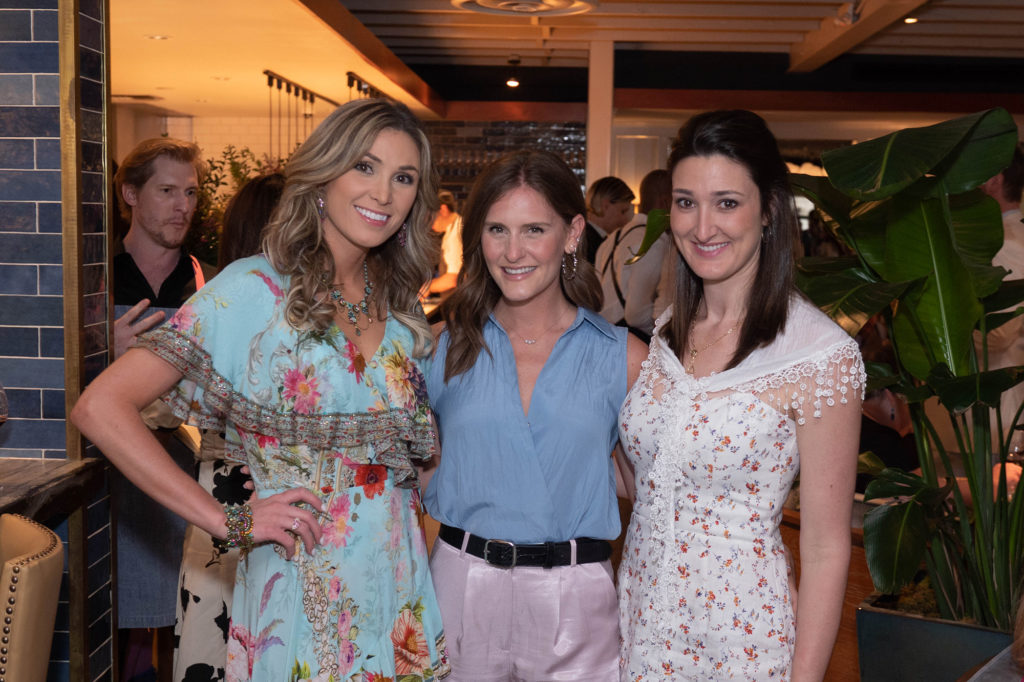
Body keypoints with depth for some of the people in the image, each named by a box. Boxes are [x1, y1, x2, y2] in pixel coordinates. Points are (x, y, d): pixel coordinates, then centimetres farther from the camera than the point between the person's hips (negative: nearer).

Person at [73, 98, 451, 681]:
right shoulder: (254, 292, -11)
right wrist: (229, 523, -16)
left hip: (402, 589, 5)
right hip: (299, 590, -5)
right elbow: (101, 408, -16)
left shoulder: (402, 305, 7)